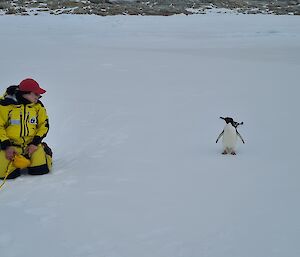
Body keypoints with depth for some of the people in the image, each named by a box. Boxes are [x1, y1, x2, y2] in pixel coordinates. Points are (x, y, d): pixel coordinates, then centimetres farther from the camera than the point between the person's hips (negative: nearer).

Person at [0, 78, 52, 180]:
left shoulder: (38, 106, 0)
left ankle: (45, 151, 18)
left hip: (31, 145, 2)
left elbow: (44, 125, 5)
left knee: (41, 169, -17)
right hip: (11, 145, -2)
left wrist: (35, 143, -8)